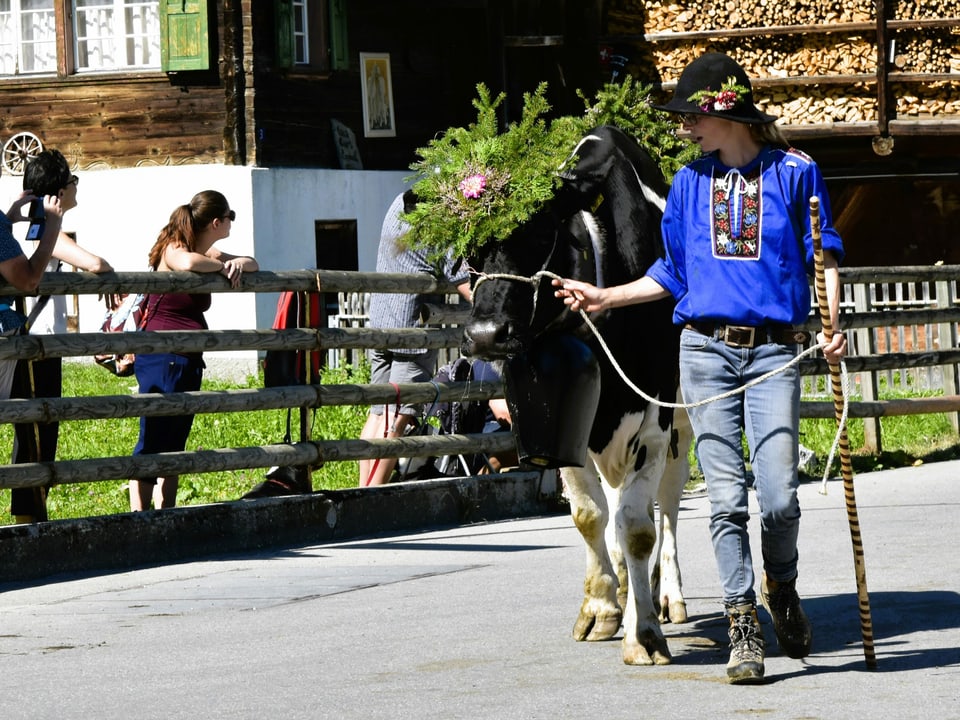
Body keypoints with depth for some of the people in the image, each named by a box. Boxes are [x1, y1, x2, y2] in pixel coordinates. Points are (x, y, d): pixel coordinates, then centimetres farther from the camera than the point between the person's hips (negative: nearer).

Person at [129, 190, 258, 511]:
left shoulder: (207, 254, 14)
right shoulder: (172, 250, -12)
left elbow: (254, 265, 21)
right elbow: (188, 263, -37)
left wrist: (240, 263, -3)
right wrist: (221, 266, -17)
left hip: (189, 359, 10)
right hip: (163, 357, -10)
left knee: (174, 443, 12)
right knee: (153, 441, -12)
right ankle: (138, 518, -15)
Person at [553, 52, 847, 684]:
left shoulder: (795, 172, 3)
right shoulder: (690, 182, 12)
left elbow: (824, 255, 5)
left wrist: (832, 324, -10)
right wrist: (606, 297, 14)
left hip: (774, 351, -2)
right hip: (705, 350, 3)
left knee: (779, 495, -9)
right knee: (726, 496, -3)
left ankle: (782, 587, 21)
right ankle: (743, 628, 2)